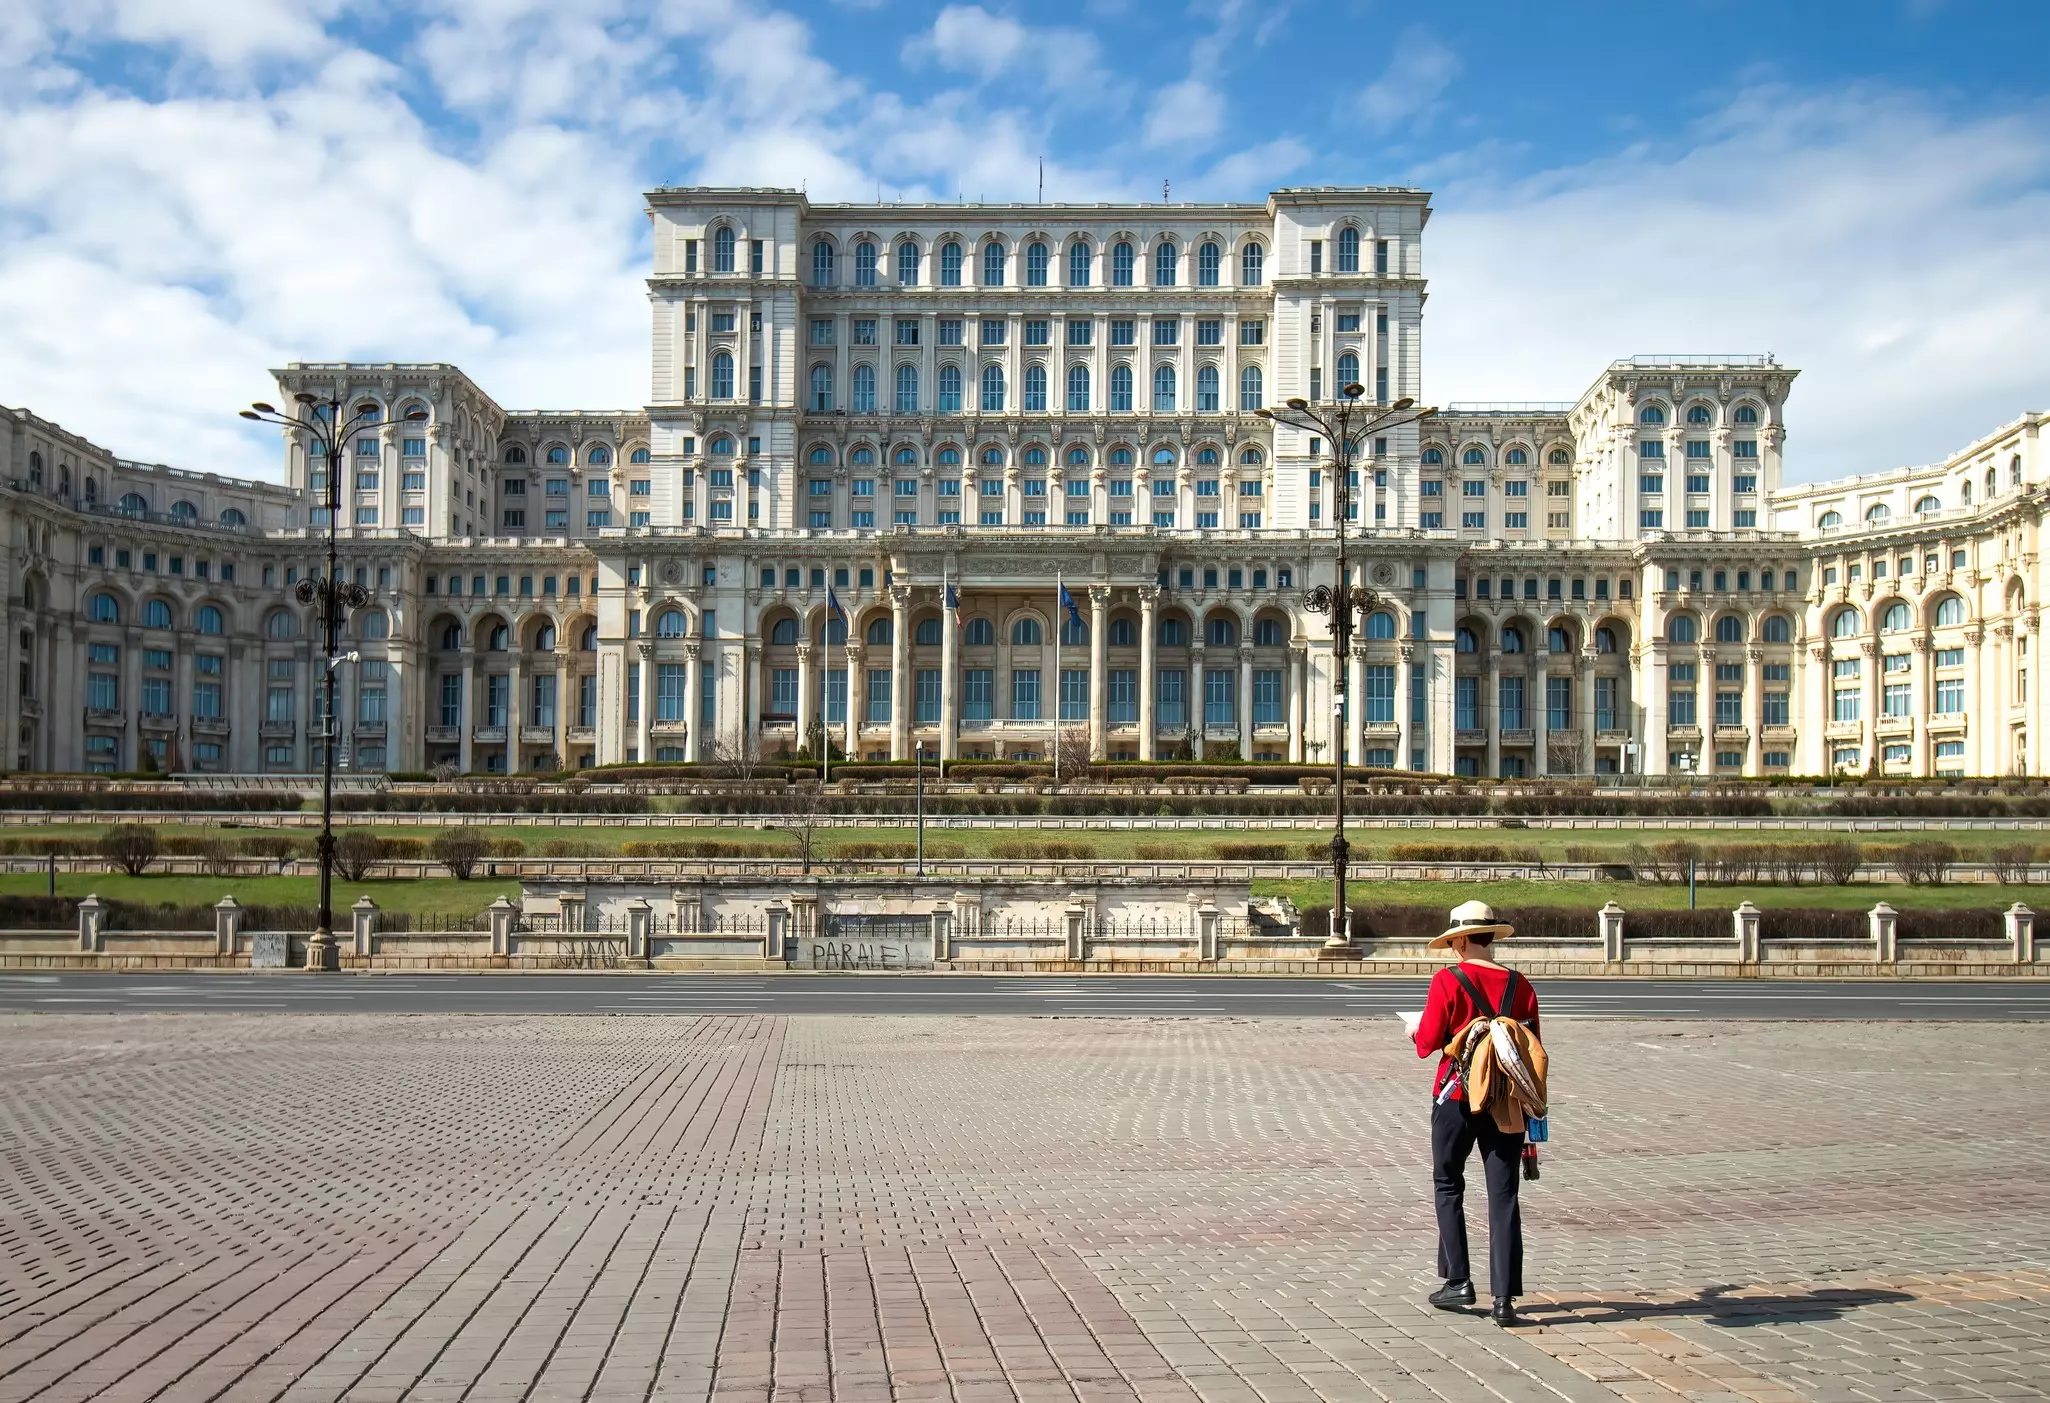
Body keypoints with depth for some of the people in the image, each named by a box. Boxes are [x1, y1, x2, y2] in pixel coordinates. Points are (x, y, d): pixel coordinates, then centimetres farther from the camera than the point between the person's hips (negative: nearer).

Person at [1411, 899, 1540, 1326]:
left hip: (1456, 1098, -3)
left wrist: (1416, 1031, 13)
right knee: (1503, 1197, 5)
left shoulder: (1447, 980, -11)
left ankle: (1458, 1281, 13)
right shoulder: (1520, 986, 0)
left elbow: (1427, 1044, -10)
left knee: (1449, 1187, 15)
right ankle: (1504, 1298, 3)